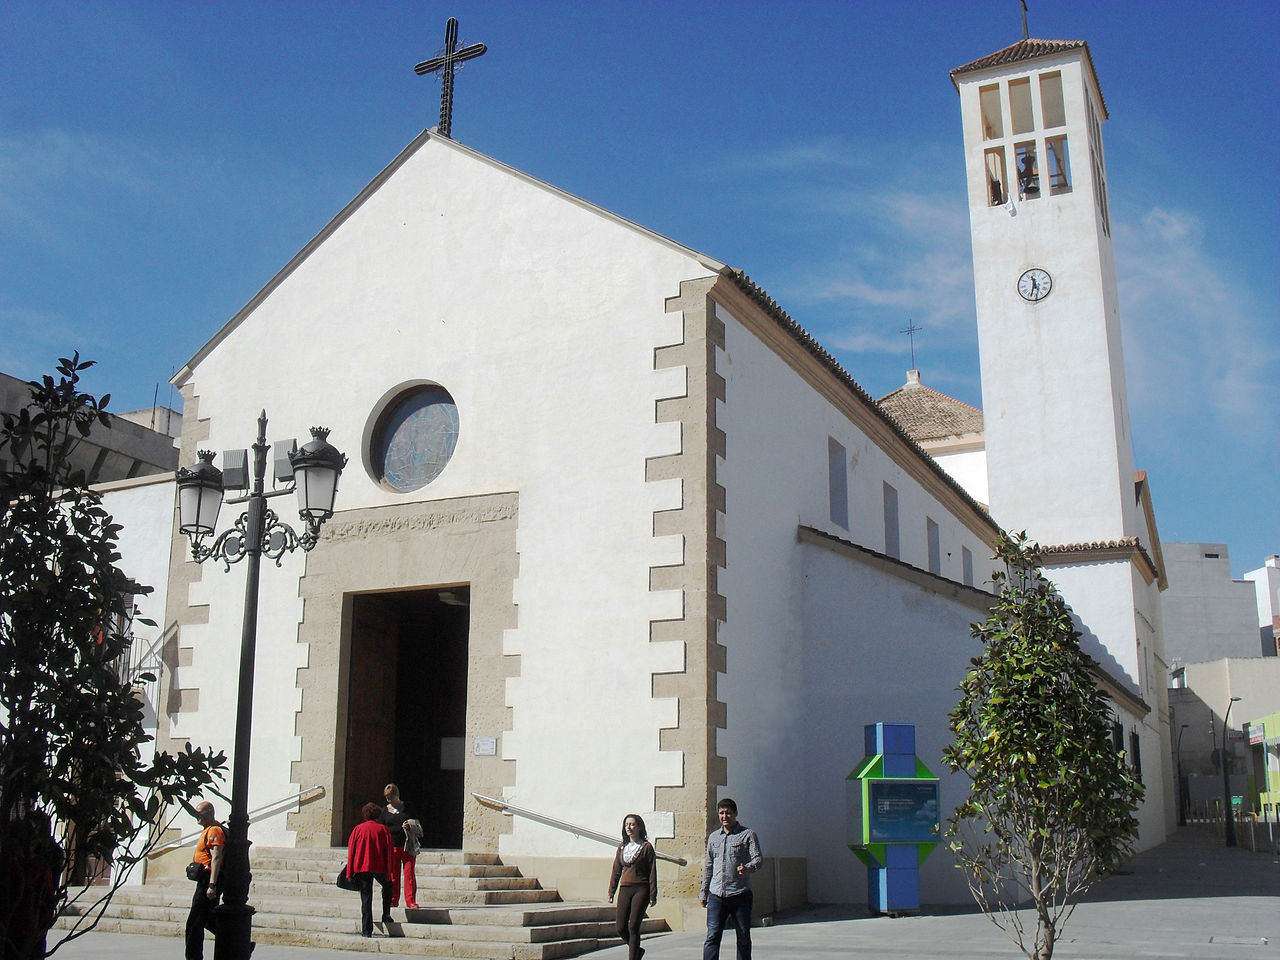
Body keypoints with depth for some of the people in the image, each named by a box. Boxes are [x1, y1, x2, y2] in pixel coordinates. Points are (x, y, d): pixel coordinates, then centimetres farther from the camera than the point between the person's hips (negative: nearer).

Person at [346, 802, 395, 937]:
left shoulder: (358, 829, 6)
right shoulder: (383, 829, 3)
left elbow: (351, 851, 5)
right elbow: (389, 851, 0)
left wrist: (350, 872, 7)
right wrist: (389, 871, 3)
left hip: (361, 867, 1)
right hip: (379, 867, -1)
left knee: (366, 898, 3)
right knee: (387, 886, 26)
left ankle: (366, 930, -1)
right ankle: (386, 915, 15)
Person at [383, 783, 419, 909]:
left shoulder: (407, 807, 6)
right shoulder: (385, 811, 8)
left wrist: (411, 826, -10)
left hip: (408, 846, -1)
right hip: (392, 846, 1)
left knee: (409, 873, -5)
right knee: (393, 874, 4)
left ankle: (411, 901, -2)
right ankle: (393, 900, 16)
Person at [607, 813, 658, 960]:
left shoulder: (646, 847, -2)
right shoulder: (622, 847, 12)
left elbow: (652, 872, -3)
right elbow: (616, 870, 15)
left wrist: (653, 895, -7)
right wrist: (611, 891, 11)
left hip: (641, 889, -5)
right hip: (624, 889, 5)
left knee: (633, 927, -9)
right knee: (621, 928, 3)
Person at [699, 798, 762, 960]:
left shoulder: (747, 834, 3)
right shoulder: (713, 837, 16)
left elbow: (758, 858, -6)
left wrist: (748, 868, -28)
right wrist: (703, 892, 18)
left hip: (740, 894, -3)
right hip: (716, 895, 3)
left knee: (743, 937, 5)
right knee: (712, 936, -6)